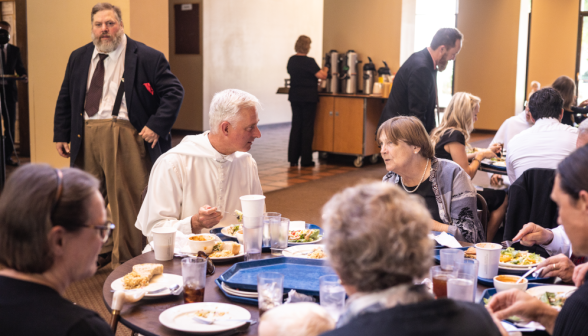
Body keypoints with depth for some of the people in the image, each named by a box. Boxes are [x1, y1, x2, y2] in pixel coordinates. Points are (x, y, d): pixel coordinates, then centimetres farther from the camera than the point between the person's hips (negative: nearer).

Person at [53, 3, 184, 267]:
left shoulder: (145, 57, -2)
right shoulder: (79, 58, 14)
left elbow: (174, 92, -4)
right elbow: (65, 98, 20)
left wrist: (156, 126, -13)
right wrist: (61, 135, 14)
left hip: (124, 137, -5)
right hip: (86, 137, 5)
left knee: (126, 200, -1)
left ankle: (125, 263, 12)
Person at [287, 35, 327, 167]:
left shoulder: (291, 61, 5)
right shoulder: (309, 61, -14)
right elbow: (322, 76, -17)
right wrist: (325, 70, 5)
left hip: (294, 97, 6)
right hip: (309, 97, -6)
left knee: (296, 126, 10)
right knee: (307, 127, 2)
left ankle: (293, 159, 10)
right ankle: (306, 160, 5)